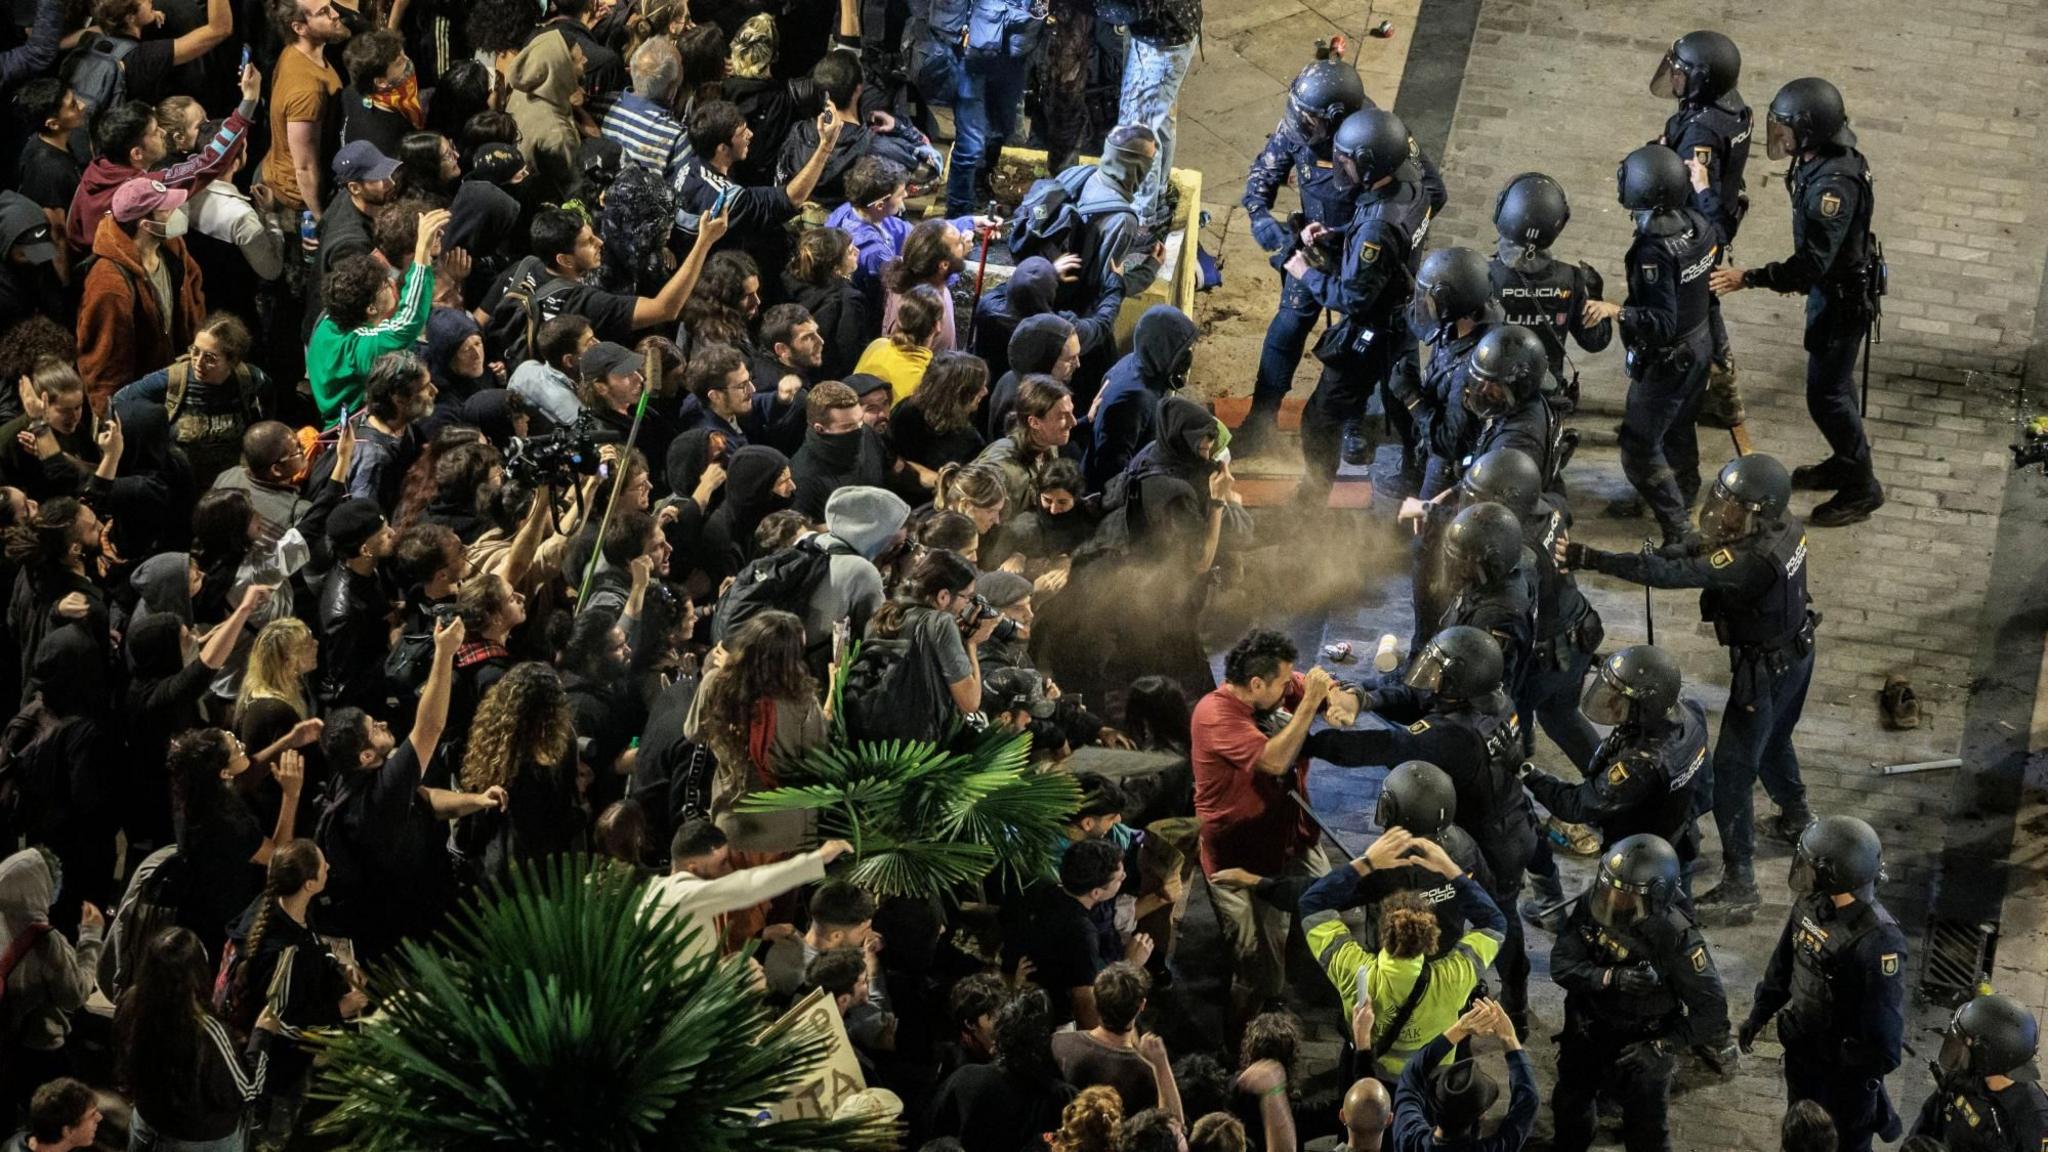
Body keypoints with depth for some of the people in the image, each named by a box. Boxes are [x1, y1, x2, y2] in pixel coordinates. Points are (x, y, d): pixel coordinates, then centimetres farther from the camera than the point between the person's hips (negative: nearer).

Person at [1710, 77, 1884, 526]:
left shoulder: (1835, 184, -35)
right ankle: (1847, 461, 42)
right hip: (1833, 285, 10)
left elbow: (1812, 264, -35)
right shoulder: (1821, 159, -5)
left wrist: (1748, 278, -34)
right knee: (1834, 379, 24)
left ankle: (1862, 488, 15)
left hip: (1842, 296, -10)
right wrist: (1800, 273, 24)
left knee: (1827, 394, 1)